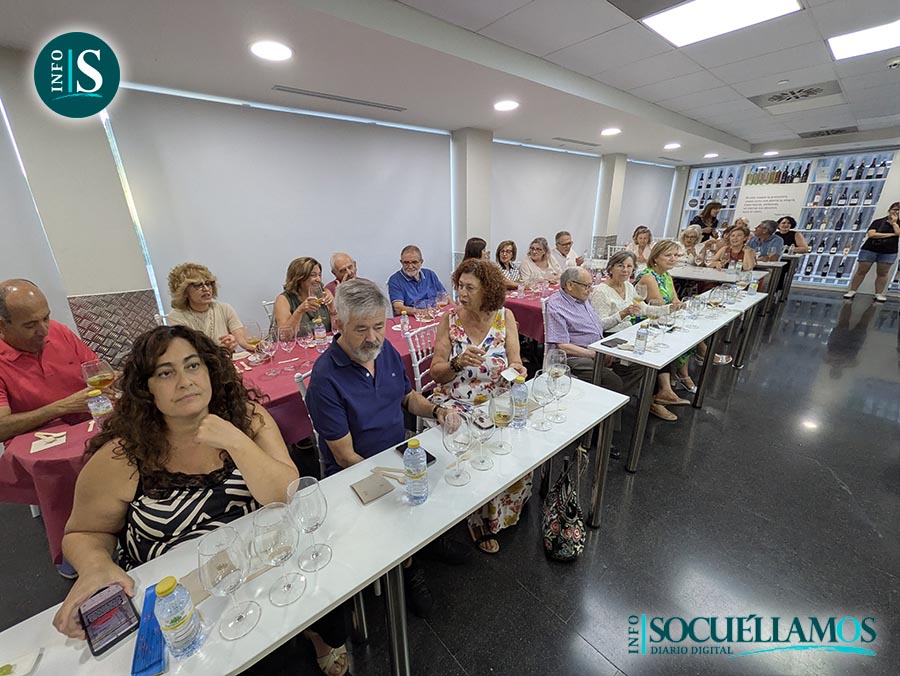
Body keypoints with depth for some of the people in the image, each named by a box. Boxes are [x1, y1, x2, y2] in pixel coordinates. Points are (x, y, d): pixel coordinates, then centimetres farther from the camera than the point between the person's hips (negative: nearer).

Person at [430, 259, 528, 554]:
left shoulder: (504, 316, 1)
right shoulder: (450, 317, -3)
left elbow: (515, 364, 0)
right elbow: (437, 374, -3)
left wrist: (516, 369, -23)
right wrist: (458, 363, -23)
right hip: (454, 404, -1)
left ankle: (491, 518, 10)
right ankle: (479, 521, 7)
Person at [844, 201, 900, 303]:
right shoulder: (878, 221, 3)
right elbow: (871, 234, -11)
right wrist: (890, 234, -10)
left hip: (889, 252, 2)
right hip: (869, 250, -2)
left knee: (882, 273, 4)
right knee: (861, 271, -1)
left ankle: (879, 294, 8)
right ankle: (852, 291, 3)